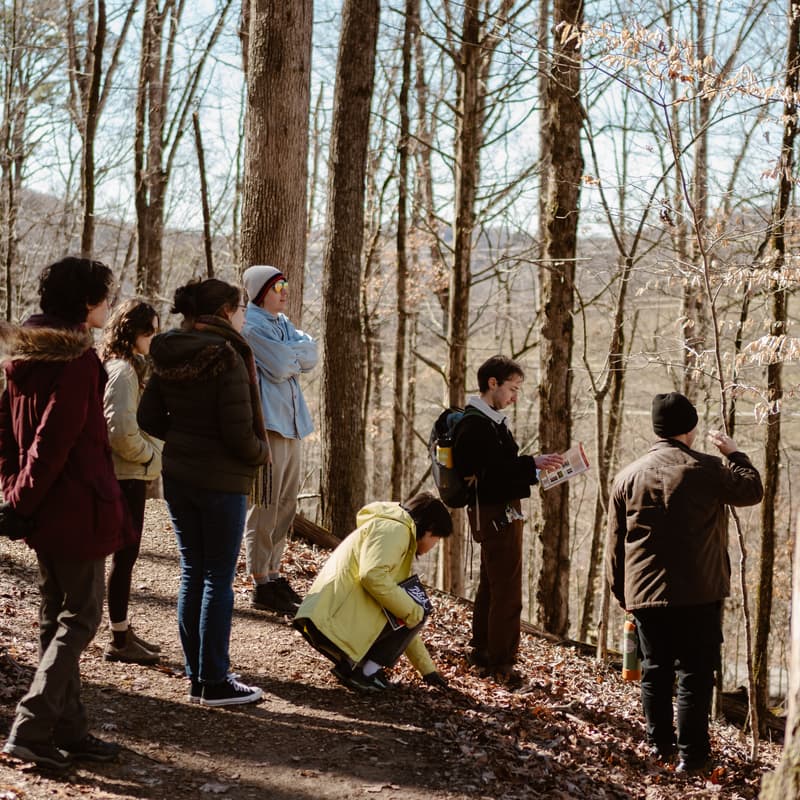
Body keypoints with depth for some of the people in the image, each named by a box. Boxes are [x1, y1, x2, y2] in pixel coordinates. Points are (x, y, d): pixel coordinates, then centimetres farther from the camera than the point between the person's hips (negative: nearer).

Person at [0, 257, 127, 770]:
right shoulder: (79, 360, -18)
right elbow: (56, 440, -21)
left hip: (44, 510, 9)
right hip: (79, 509, -9)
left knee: (56, 618, 14)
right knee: (80, 618, -2)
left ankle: (68, 731, 21)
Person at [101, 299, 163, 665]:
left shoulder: (125, 366, 13)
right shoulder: (123, 371, -18)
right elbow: (121, 430, -27)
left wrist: (151, 453, 9)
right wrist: (150, 456, -12)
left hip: (126, 473, 10)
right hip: (127, 475, -10)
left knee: (125, 554, 16)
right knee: (125, 555, -2)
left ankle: (123, 631, 26)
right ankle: (119, 641, 6)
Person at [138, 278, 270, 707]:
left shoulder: (167, 357, 4)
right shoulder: (226, 358, -18)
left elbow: (149, 419, 7)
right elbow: (239, 434, -20)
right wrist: (262, 452, -1)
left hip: (177, 476, 7)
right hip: (222, 480, -7)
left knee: (192, 572, 14)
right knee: (218, 578, 2)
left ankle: (196, 673, 21)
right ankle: (214, 682, 7)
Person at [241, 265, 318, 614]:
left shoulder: (282, 323, 18)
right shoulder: (251, 324, -9)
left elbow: (311, 357, 7)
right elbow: (280, 366, -17)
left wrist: (289, 352, -8)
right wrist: (297, 351, 0)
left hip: (290, 422, 9)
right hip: (266, 423, -9)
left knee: (285, 506, 13)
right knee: (265, 507, -7)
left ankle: (273, 575, 21)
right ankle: (261, 586, -3)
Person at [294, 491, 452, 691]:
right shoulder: (395, 529, -2)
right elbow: (372, 575, -22)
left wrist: (428, 670, 32)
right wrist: (413, 612, -11)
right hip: (336, 621, -10)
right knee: (414, 614, 1)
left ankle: (350, 664, 11)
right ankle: (365, 673, -1)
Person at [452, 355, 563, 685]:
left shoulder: (491, 421, 16)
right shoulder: (475, 423, -17)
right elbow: (487, 471, -26)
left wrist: (535, 465, 7)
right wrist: (532, 464, -25)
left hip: (499, 513, 11)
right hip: (496, 513, -11)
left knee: (491, 586, 19)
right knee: (507, 592, -9)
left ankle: (482, 652, 30)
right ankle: (500, 664, -4)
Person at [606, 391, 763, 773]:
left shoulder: (627, 476, 4)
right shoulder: (706, 469, -9)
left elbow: (615, 542, 8)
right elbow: (752, 491, 6)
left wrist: (622, 591, 17)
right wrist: (733, 452, 18)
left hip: (644, 594, 4)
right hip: (698, 592, -4)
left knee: (655, 670, 14)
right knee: (695, 672, 2)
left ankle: (659, 743, 21)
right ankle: (691, 753, 2)